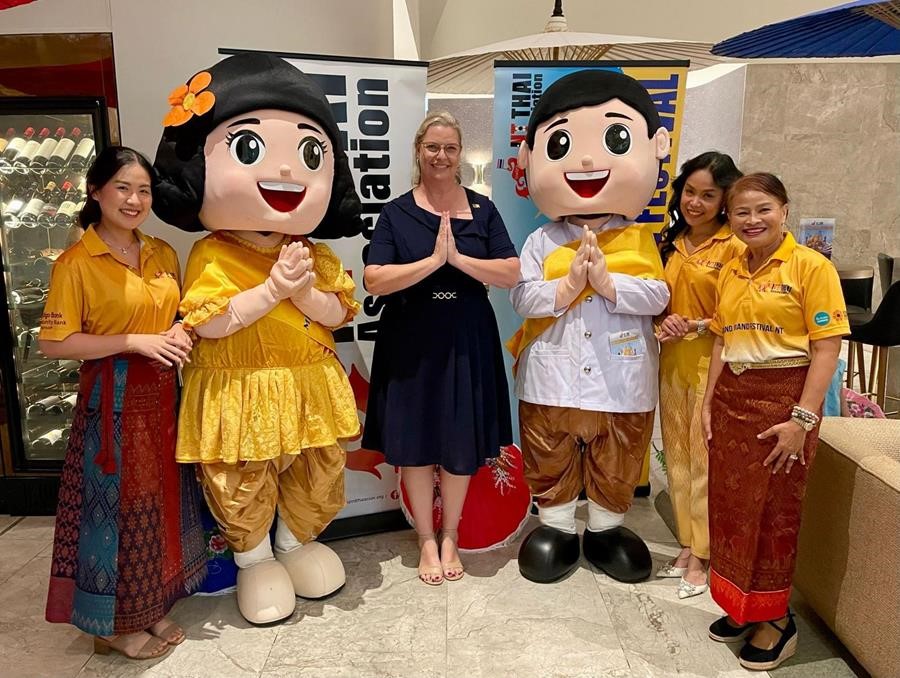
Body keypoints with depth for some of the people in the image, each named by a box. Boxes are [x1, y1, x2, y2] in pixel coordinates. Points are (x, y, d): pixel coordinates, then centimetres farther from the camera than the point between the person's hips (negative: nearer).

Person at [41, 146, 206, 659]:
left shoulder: (164, 255, 7)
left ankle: (152, 609, 33)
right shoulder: (76, 262, -11)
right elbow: (55, 343, -14)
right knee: (116, 508, 5)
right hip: (112, 402, -6)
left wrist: (180, 334, -3)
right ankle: (114, 624, 25)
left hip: (161, 397, 6)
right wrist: (135, 341, -19)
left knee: (159, 503, 14)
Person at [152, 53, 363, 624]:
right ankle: (254, 559, 34)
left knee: (318, 476, 16)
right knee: (243, 489, 9)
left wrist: (306, 293, -19)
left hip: (309, 388, 4)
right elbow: (208, 323, -19)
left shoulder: (315, 255, 2)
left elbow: (338, 314, 0)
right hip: (240, 395, -4)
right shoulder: (212, 256, -11)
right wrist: (271, 290, -25)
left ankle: (298, 541, 41)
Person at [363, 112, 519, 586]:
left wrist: (459, 258, -18)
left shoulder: (482, 210, 3)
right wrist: (433, 260, -19)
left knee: (461, 445, 9)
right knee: (415, 444, 7)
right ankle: (426, 540, 27)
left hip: (467, 343, 1)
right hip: (411, 345, -1)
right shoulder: (397, 213, 0)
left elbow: (512, 274, -5)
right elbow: (374, 281, -11)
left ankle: (449, 536, 30)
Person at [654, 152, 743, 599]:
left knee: (705, 461, 0)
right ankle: (687, 547, 27)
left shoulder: (734, 246, -9)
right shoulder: (671, 244, 11)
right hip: (672, 364, 7)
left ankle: (701, 558, 15)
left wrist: (695, 326, -18)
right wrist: (663, 324, 0)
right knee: (677, 458, 13)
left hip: (713, 367, -6)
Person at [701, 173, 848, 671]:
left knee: (775, 512, 6)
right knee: (731, 504, 12)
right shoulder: (729, 272, 9)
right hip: (731, 399, 6)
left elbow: (827, 347, -13)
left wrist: (802, 419, -17)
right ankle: (743, 606, 31)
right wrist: (709, 402, 10)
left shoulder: (810, 266, -9)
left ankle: (776, 619, 25)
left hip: (783, 398, -6)